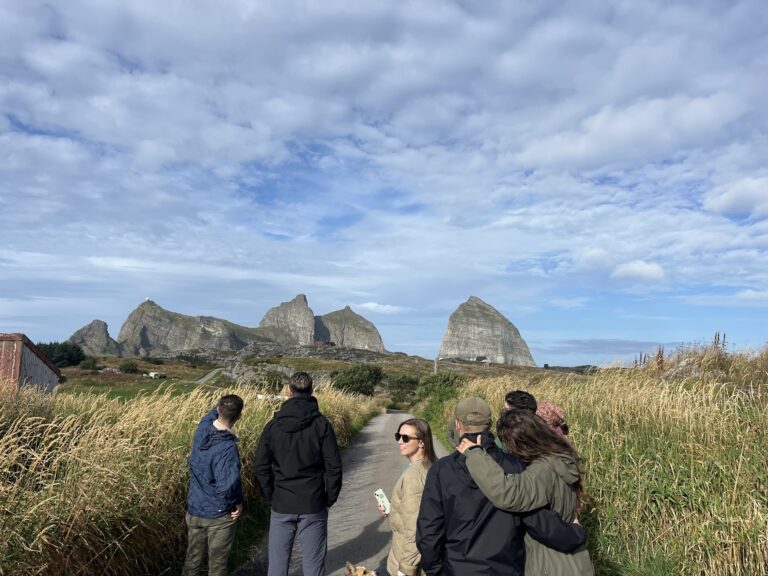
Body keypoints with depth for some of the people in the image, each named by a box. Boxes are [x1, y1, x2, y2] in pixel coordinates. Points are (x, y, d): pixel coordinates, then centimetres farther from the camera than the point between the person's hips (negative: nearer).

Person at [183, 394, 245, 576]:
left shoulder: (202, 428, -10)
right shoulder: (227, 447, -30)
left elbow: (212, 414, 14)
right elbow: (227, 485, -34)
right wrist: (238, 503, -18)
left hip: (194, 510, 6)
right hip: (219, 515, -6)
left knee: (193, 559, 20)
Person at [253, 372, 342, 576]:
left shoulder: (273, 425, -2)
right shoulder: (321, 424, -10)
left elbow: (260, 467, -1)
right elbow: (334, 466, -10)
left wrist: (271, 497, 9)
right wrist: (329, 499, 3)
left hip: (281, 505, 2)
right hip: (313, 506, -2)